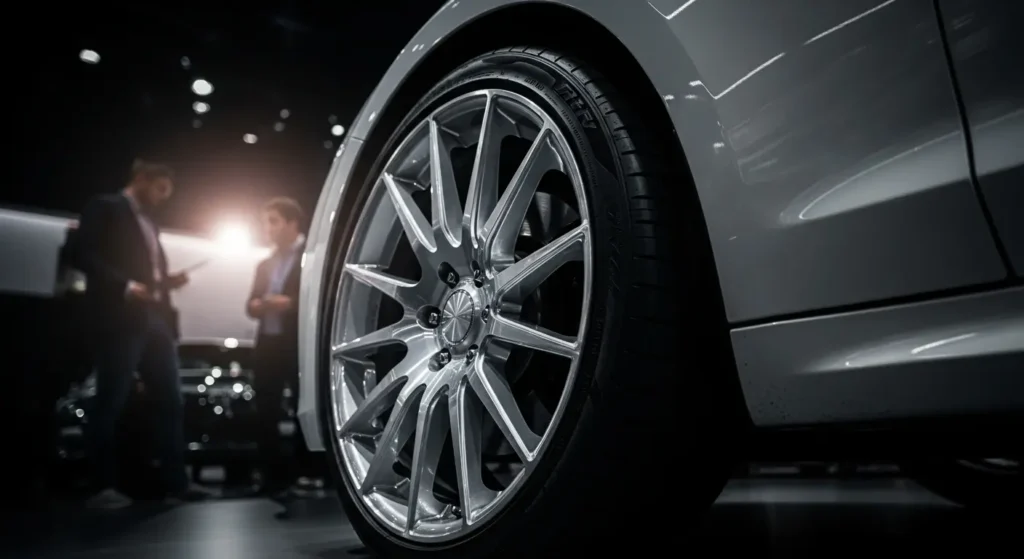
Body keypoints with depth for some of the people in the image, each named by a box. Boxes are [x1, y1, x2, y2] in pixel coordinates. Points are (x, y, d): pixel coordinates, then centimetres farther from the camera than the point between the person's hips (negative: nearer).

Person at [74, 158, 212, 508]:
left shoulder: (150, 224, 27)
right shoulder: (106, 208, 4)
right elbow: (83, 255, -9)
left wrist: (167, 281, 7)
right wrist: (126, 286, -19)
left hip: (156, 320, 8)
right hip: (120, 319, -8)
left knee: (170, 401, 4)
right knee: (111, 403, -3)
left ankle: (176, 482, 7)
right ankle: (105, 487, 4)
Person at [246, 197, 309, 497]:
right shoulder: (265, 264, 21)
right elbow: (251, 304, 19)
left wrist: (289, 304, -17)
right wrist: (256, 306, -3)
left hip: (300, 346, -7)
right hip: (268, 345, 7)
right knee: (265, 414, 6)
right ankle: (274, 478, 15)